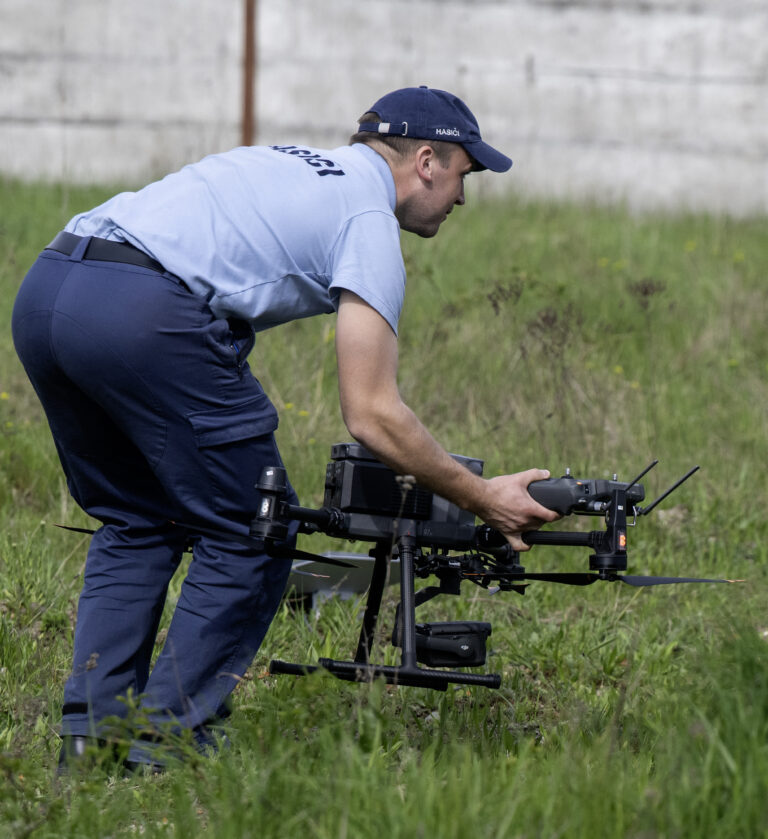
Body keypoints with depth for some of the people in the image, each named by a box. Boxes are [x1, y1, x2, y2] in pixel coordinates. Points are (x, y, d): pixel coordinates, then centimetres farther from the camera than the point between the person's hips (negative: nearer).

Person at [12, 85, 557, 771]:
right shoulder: (369, 220, 6)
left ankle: (89, 735, 16)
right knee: (252, 534, 6)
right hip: (143, 315, -8)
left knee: (135, 523, 23)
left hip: (42, 293, 9)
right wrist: (484, 499, 8)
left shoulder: (285, 165, 31)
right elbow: (371, 416, -1)